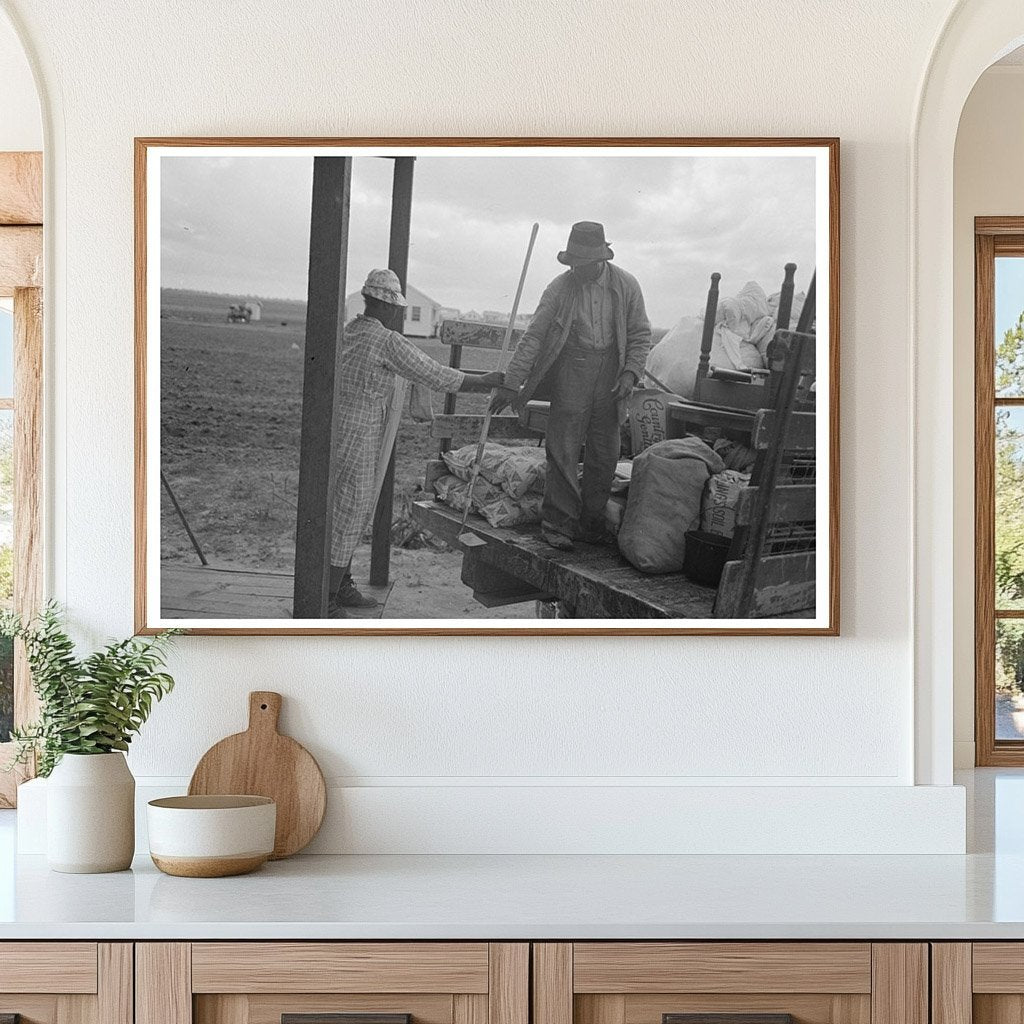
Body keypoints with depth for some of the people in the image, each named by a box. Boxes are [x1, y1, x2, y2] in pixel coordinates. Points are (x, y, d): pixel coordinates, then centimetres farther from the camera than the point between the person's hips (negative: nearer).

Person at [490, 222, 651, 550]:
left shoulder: (626, 286, -1)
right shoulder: (560, 288, -5)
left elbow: (640, 335, 7)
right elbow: (533, 336, -6)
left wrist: (630, 373, -8)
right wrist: (511, 384, -10)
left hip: (610, 373, 2)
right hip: (572, 371, -2)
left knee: (604, 454, 5)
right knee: (563, 449, -7)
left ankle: (590, 522, 16)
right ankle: (557, 523, -2)